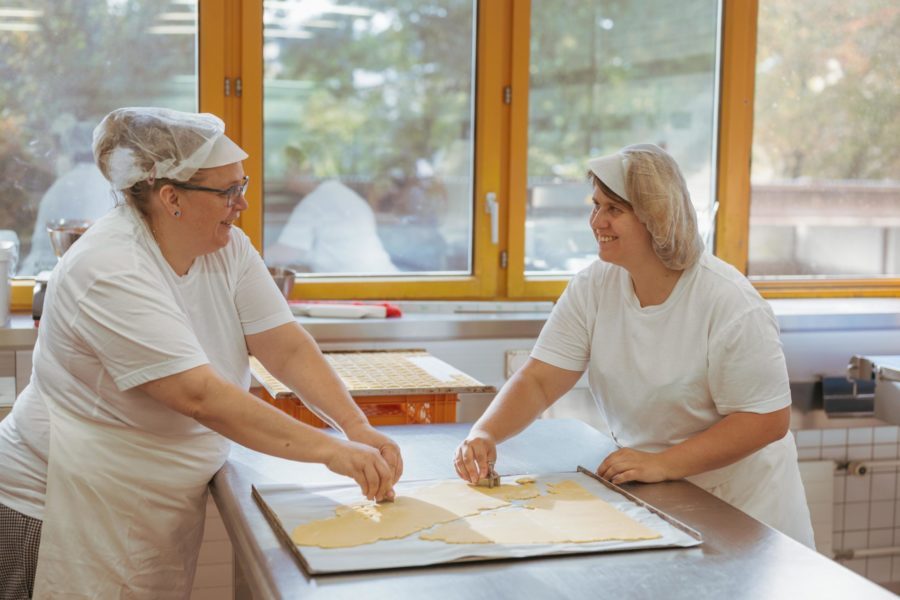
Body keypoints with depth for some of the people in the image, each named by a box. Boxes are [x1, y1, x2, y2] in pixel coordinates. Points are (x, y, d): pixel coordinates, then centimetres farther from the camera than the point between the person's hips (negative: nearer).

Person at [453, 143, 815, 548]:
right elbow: (538, 381, -6)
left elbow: (768, 420, -18)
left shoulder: (729, 302, -19)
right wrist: (484, 434, -25)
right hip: (646, 500, 4)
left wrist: (663, 464, -25)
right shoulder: (593, 288, -3)